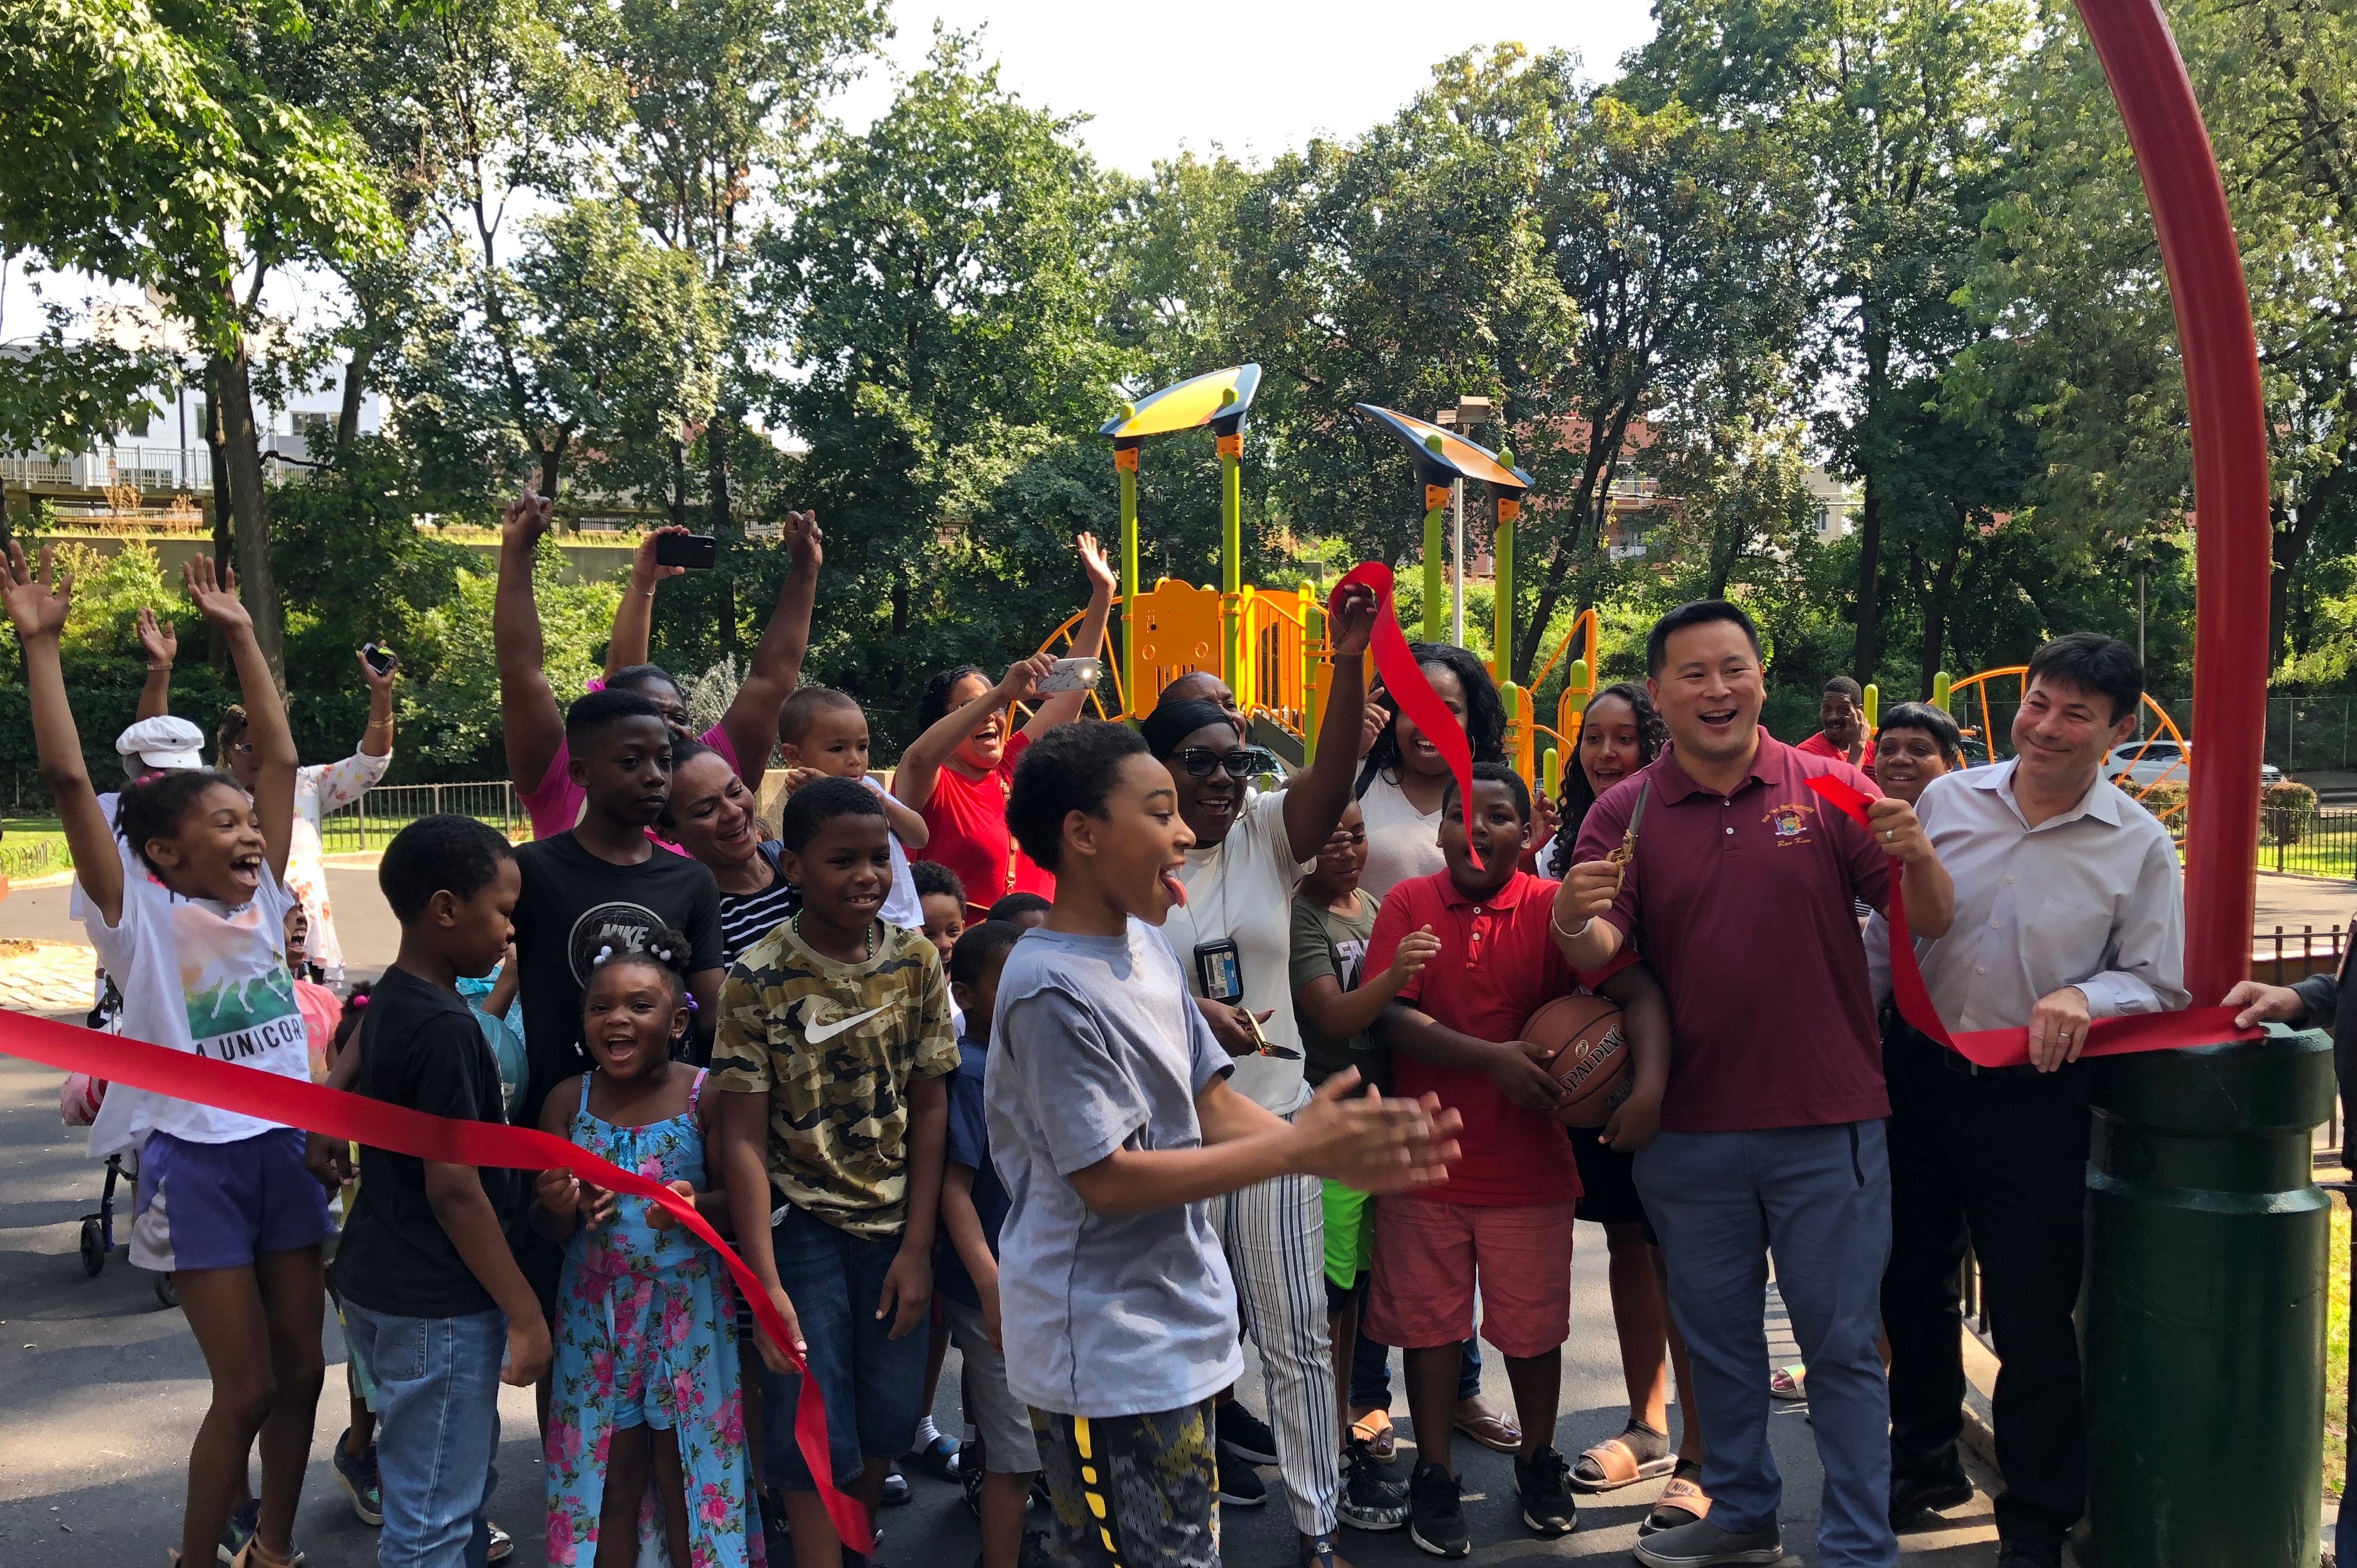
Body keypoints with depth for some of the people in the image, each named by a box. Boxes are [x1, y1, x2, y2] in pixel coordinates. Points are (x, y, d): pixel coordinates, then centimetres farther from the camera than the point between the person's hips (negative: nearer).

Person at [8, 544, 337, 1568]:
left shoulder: (260, 900, 3)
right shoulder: (137, 914, -9)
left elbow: (279, 757, 4)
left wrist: (239, 635, 5)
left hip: (287, 1150, 5)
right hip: (199, 1163, -5)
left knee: (300, 1369, 12)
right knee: (246, 1388, 0)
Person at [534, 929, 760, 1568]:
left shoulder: (706, 1097, -9)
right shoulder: (568, 1100, -1)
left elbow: (740, 1203, -7)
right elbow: (545, 1228, 3)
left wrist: (697, 1205, -27)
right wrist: (558, 1209, -20)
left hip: (687, 1307, -2)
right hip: (596, 1309, 2)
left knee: (685, 1473, 6)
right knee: (610, 1477, 9)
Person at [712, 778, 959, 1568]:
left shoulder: (917, 961, -4)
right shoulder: (757, 979, -13)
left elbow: (930, 1108, 0)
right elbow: (744, 1137, -13)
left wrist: (917, 1247, -3)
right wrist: (767, 1285, -17)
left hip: (895, 1224, 3)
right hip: (801, 1226, -3)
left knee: (888, 1416, 13)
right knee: (817, 1429, 0)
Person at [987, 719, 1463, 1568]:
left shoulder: (1149, 946, 5)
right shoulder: (1049, 988, -22)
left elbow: (1213, 1109, 8)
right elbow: (1107, 1179, -21)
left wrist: (1340, 1152, -9)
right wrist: (1298, 1147, -19)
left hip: (1178, 1323, 8)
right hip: (1105, 1353, -8)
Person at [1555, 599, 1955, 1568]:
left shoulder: (1829, 789, -3)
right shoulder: (1625, 813, 0)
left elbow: (1931, 924, -4)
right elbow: (1597, 954, -9)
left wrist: (1915, 856, -26)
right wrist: (1574, 922, -32)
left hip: (1827, 1125, -2)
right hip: (1690, 1132, 2)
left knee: (1842, 1345, 7)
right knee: (1717, 1341, 17)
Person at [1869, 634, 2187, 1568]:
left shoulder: (2139, 845, -5)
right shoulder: (1946, 802, -1)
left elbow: (2159, 982, -2)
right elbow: (1886, 935, 6)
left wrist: (2086, 995, -22)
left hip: (2033, 1099, -3)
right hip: (1917, 1074, 3)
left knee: (2031, 1316, 5)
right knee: (1912, 1283, 17)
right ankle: (1924, 1459, 40)